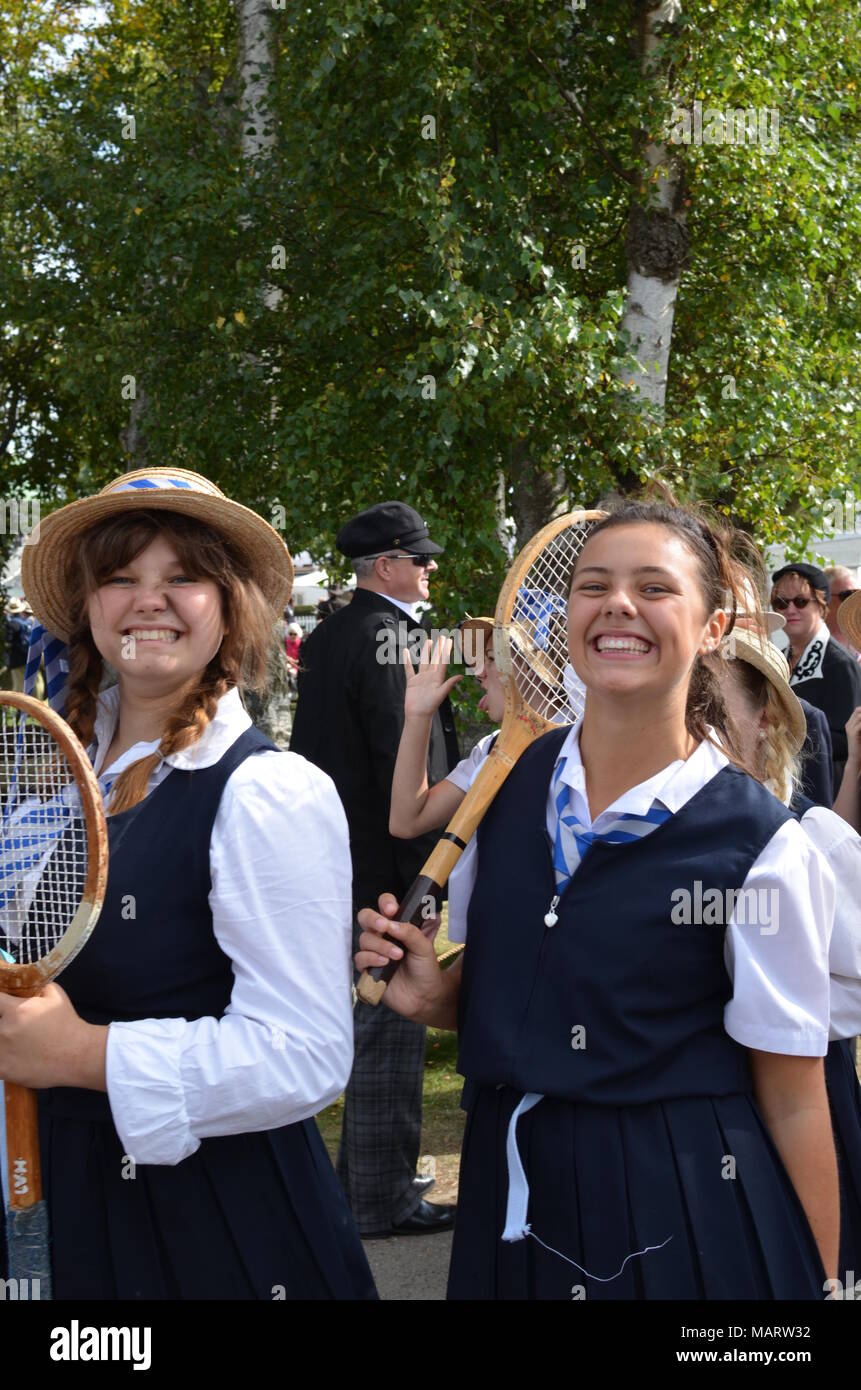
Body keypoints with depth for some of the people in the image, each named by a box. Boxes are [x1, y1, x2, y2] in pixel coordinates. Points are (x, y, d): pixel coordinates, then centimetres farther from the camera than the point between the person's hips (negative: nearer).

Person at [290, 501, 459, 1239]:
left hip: (342, 860, 9)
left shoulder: (325, 638, 11)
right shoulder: (396, 635, -16)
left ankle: (365, 1172, 33)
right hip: (388, 864, -9)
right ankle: (384, 1198, 5)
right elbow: (407, 760, -21)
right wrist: (424, 863, -17)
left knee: (375, 1020, 20)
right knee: (391, 1026, -2)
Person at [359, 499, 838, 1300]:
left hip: (680, 1217, -4)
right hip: (514, 1200, 5)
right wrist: (431, 997, -6)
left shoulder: (760, 845, -14)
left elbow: (793, 1103, -7)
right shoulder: (503, 783, 0)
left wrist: (821, 1285, -5)